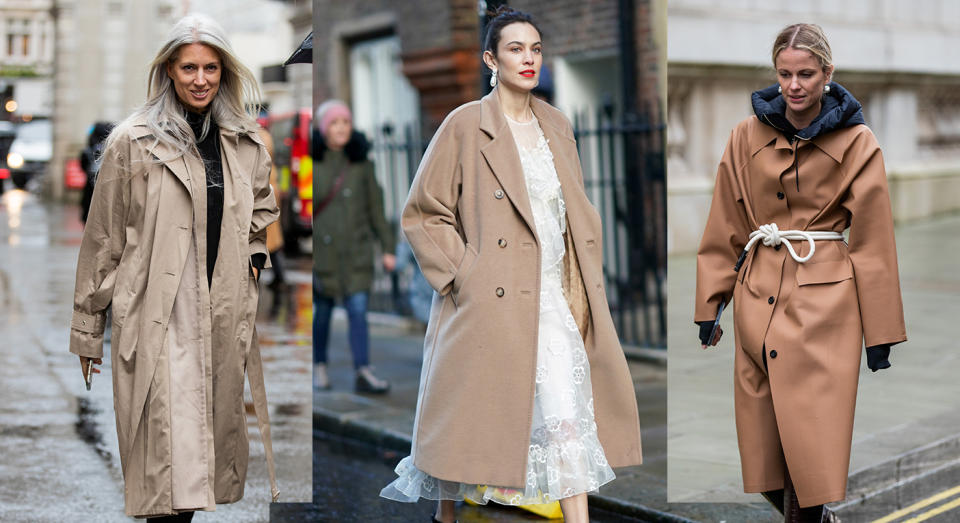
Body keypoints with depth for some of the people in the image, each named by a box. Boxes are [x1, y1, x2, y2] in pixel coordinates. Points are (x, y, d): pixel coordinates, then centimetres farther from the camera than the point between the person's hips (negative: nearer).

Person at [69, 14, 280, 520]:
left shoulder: (245, 143, 11)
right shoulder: (133, 142, -2)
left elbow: (262, 214, 28)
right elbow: (102, 240, 1)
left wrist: (257, 256, 8)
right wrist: (87, 329, 3)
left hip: (225, 318, 5)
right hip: (158, 319, -4)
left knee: (211, 442, 10)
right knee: (171, 459, -9)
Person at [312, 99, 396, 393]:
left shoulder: (361, 163, 5)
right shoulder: (311, 161, -1)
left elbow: (375, 207, 8)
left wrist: (387, 248, 5)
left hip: (357, 251, 1)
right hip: (322, 249, -1)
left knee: (358, 309, -7)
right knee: (322, 310, 9)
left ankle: (363, 372, -7)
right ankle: (319, 367, 26)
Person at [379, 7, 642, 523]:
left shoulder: (556, 125, 13)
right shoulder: (465, 126, -4)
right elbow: (423, 213, -4)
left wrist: (585, 283, 9)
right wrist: (462, 277, -11)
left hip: (554, 297, 4)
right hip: (490, 301, -4)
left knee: (569, 415, -3)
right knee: (472, 416, 7)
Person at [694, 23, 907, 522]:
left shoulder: (856, 142, -1)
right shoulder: (748, 135, 6)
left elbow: (872, 241, 0)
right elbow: (724, 230, 11)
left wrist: (880, 332, -1)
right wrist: (709, 307, 9)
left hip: (824, 301, -3)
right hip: (759, 295, 3)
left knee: (814, 438, -5)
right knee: (763, 435, 7)